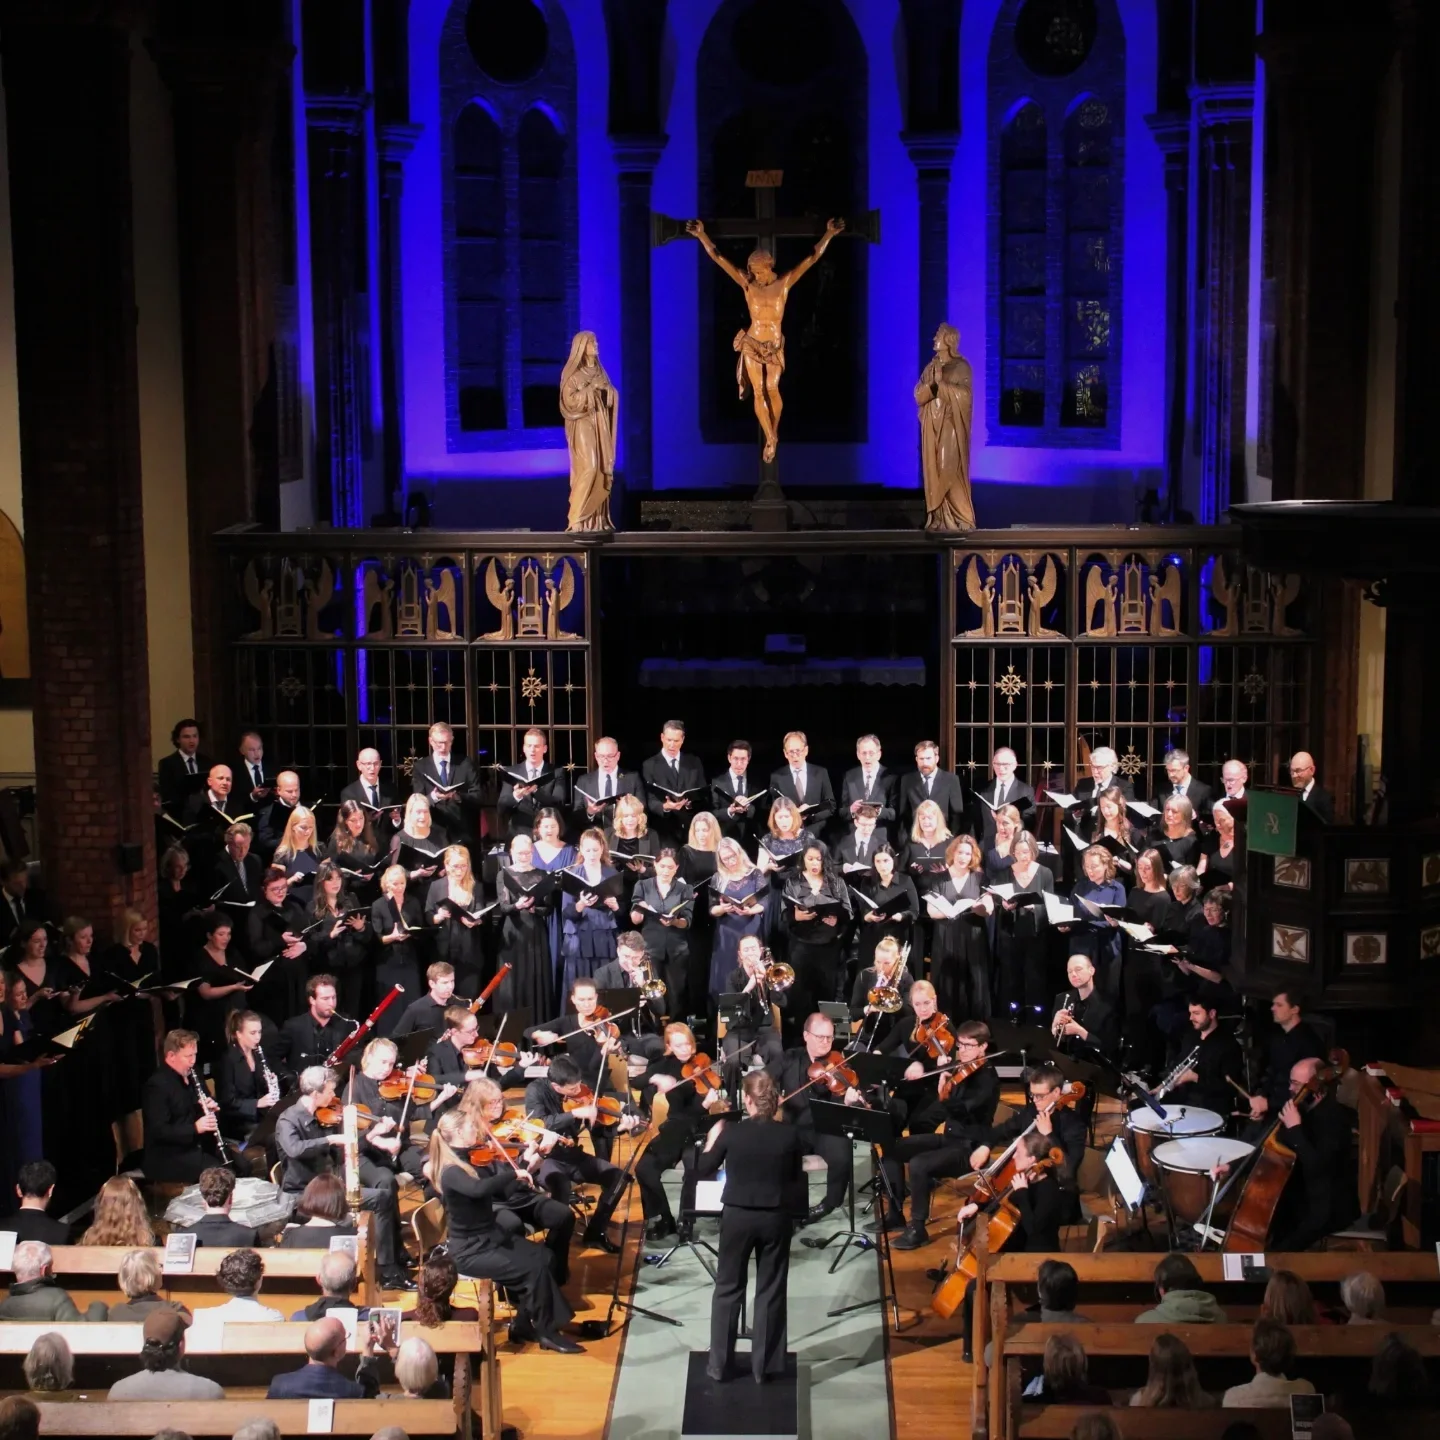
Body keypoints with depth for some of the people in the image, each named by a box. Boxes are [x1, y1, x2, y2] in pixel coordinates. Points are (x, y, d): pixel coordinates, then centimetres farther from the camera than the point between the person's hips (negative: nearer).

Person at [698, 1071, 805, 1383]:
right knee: (770, 1291, 10)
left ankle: (719, 1364, 16)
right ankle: (764, 1366, 14)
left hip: (738, 1216, 0)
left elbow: (702, 1169, 1)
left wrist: (712, 1139, 14)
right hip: (776, 1218, 0)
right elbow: (797, 1179, 2)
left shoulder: (731, 1133, -11)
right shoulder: (790, 1135, -9)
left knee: (728, 1288, 12)